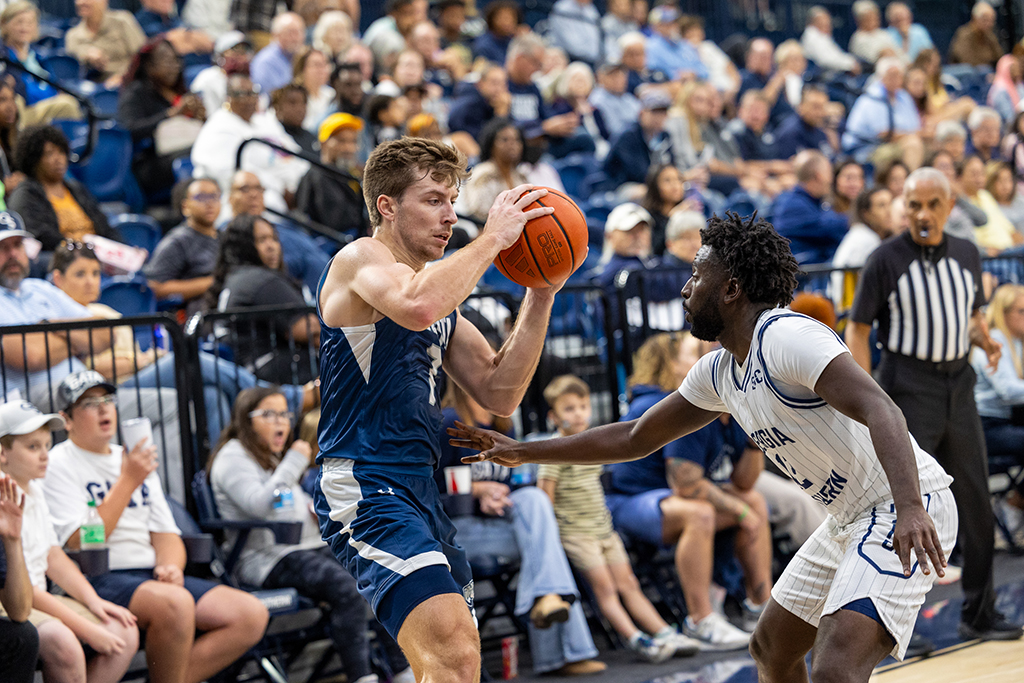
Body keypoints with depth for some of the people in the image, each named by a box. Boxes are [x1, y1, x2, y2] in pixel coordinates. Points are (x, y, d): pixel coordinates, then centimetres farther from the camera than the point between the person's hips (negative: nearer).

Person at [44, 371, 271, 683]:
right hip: (99, 580, -7)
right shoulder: (59, 464, 0)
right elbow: (81, 543, -12)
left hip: (153, 576, 7)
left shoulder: (134, 459, 22)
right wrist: (128, 481, -13)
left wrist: (170, 566, -6)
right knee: (175, 602, -39)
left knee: (252, 614, -13)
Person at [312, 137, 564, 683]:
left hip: (419, 493, 10)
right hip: (364, 489, -10)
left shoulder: (440, 289, 21)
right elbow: (417, 306, -29)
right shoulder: (360, 259, -5)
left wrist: (540, 296, 6)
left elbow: (499, 395, 15)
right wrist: (492, 238, -16)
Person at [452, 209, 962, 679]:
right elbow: (637, 437, 21)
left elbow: (880, 412, -32)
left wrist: (909, 508, -47)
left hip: (910, 513, -11)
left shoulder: (786, 337, -20)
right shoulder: (719, 371, 10)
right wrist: (524, 453, 20)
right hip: (851, 519, 11)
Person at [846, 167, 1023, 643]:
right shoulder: (887, 260, -6)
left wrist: (985, 341, -1)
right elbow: (857, 330, -5)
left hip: (958, 385, 5)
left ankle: (978, 615, 17)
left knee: (975, 502, 7)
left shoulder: (966, 255, 9)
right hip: (908, 387, -5)